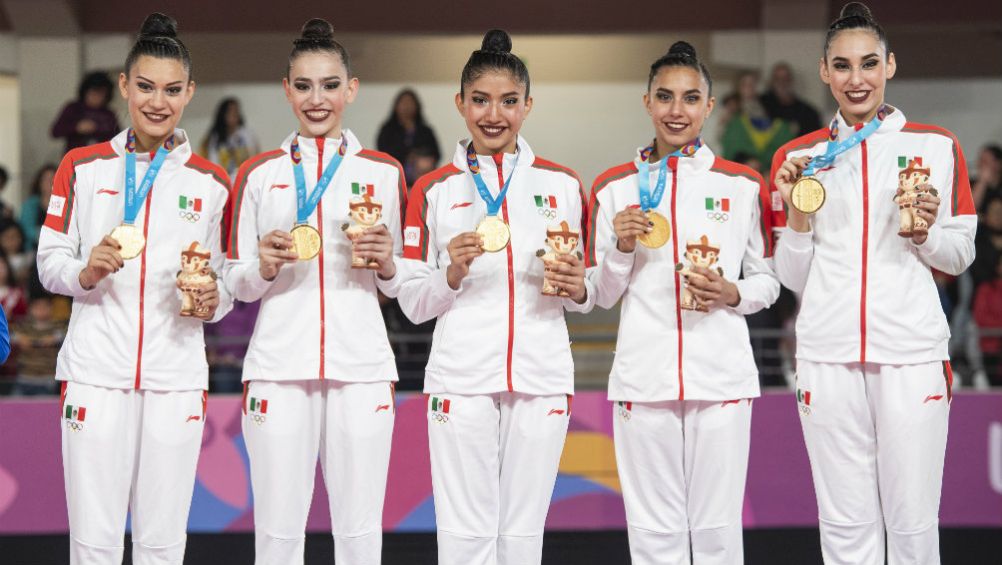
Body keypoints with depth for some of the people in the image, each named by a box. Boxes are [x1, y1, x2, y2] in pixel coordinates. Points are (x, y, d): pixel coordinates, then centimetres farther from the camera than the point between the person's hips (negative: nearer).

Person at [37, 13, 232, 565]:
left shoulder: (211, 183, 10)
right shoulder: (82, 167, 7)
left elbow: (225, 280, 16)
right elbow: (48, 261, 9)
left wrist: (212, 302, -6)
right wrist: (85, 273, -12)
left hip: (176, 375, 1)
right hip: (97, 370, -1)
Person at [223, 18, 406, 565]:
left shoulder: (384, 171, 10)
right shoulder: (259, 173, 9)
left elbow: (400, 285, 14)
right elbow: (237, 284, 11)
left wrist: (386, 262, -7)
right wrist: (265, 266, -10)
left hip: (360, 365, 0)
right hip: (279, 365, 0)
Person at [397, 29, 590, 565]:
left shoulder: (561, 184, 10)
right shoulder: (434, 190, 6)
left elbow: (584, 293, 16)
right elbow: (411, 303, 6)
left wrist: (576, 290, -6)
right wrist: (453, 275, -12)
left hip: (540, 378, 1)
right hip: (461, 377, -1)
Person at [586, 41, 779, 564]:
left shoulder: (744, 186, 7)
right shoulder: (614, 187, 8)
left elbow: (769, 281, 12)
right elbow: (601, 295, 11)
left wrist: (732, 294, -9)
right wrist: (621, 247, -7)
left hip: (721, 378, 0)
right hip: (642, 378, 1)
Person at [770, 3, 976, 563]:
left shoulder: (938, 147, 7)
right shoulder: (798, 158, 10)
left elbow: (960, 257, 11)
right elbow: (794, 279, 12)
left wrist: (923, 233, -8)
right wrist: (797, 215, -4)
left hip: (912, 349, -1)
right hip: (829, 352, 1)